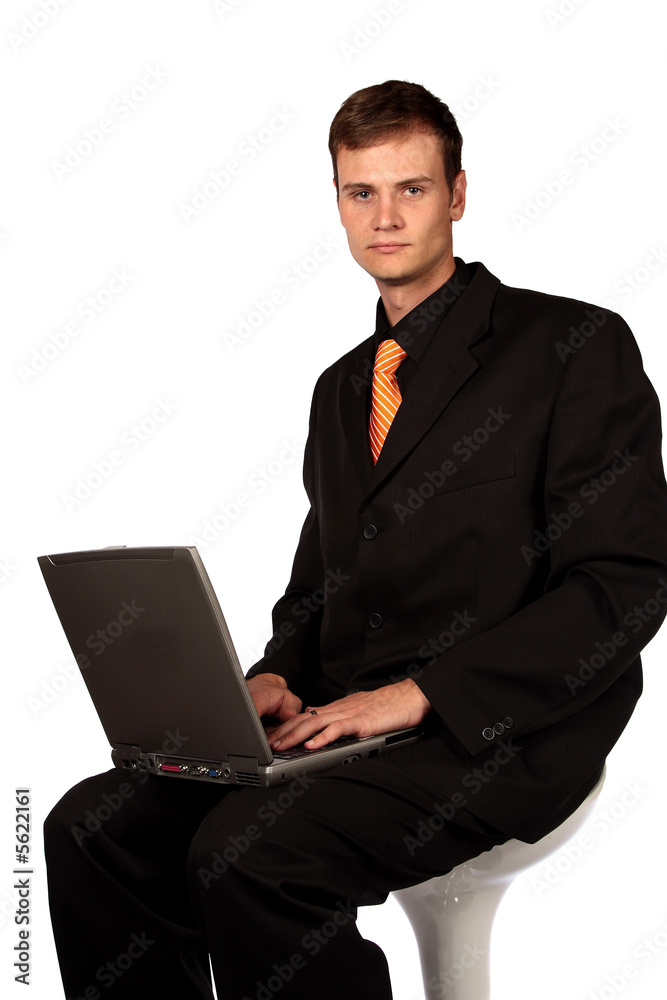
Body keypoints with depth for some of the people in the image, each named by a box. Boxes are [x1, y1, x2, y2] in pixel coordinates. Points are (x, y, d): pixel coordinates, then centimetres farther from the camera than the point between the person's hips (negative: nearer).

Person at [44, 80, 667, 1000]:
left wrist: (419, 695, -17)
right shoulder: (343, 388, 20)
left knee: (246, 849, -28)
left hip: (494, 733, -6)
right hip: (340, 721, 7)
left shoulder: (575, 346, -3)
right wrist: (278, 676, 2)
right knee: (91, 824, -11)